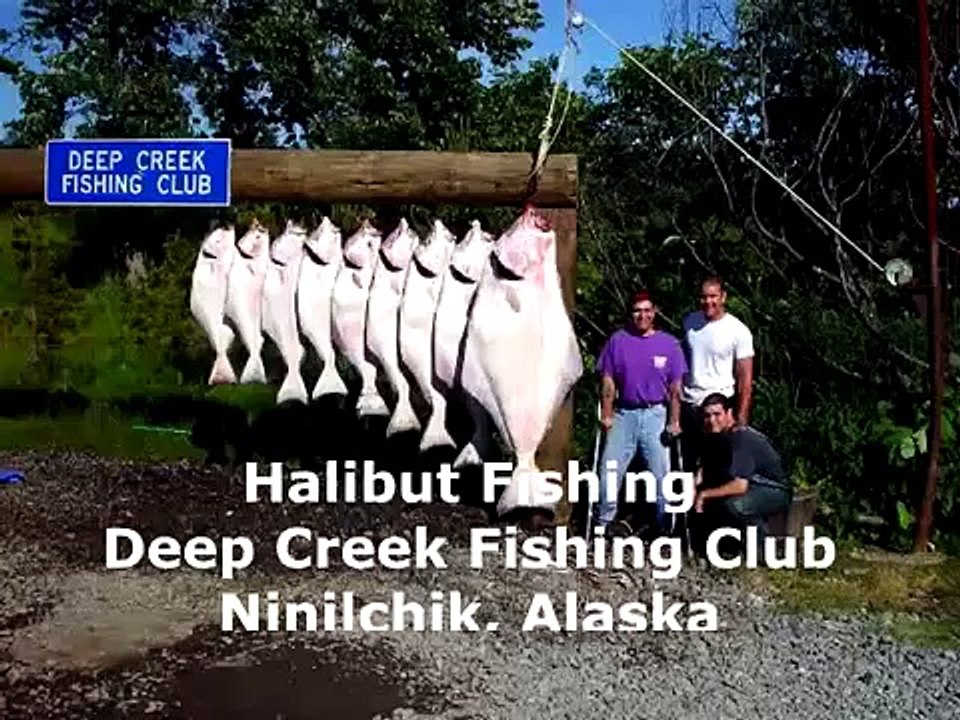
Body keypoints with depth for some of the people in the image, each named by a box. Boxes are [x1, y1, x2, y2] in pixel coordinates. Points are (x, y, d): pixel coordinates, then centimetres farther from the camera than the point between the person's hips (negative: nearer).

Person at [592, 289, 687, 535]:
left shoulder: (669, 344, 0)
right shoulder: (617, 340, 1)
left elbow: (675, 388, 0)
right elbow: (608, 382, 1)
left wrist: (674, 421, -4)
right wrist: (606, 415, -4)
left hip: (655, 415, 0)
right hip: (624, 414, 1)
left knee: (661, 472, 3)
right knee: (610, 469, 1)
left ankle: (665, 526, 16)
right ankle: (602, 522, 13)